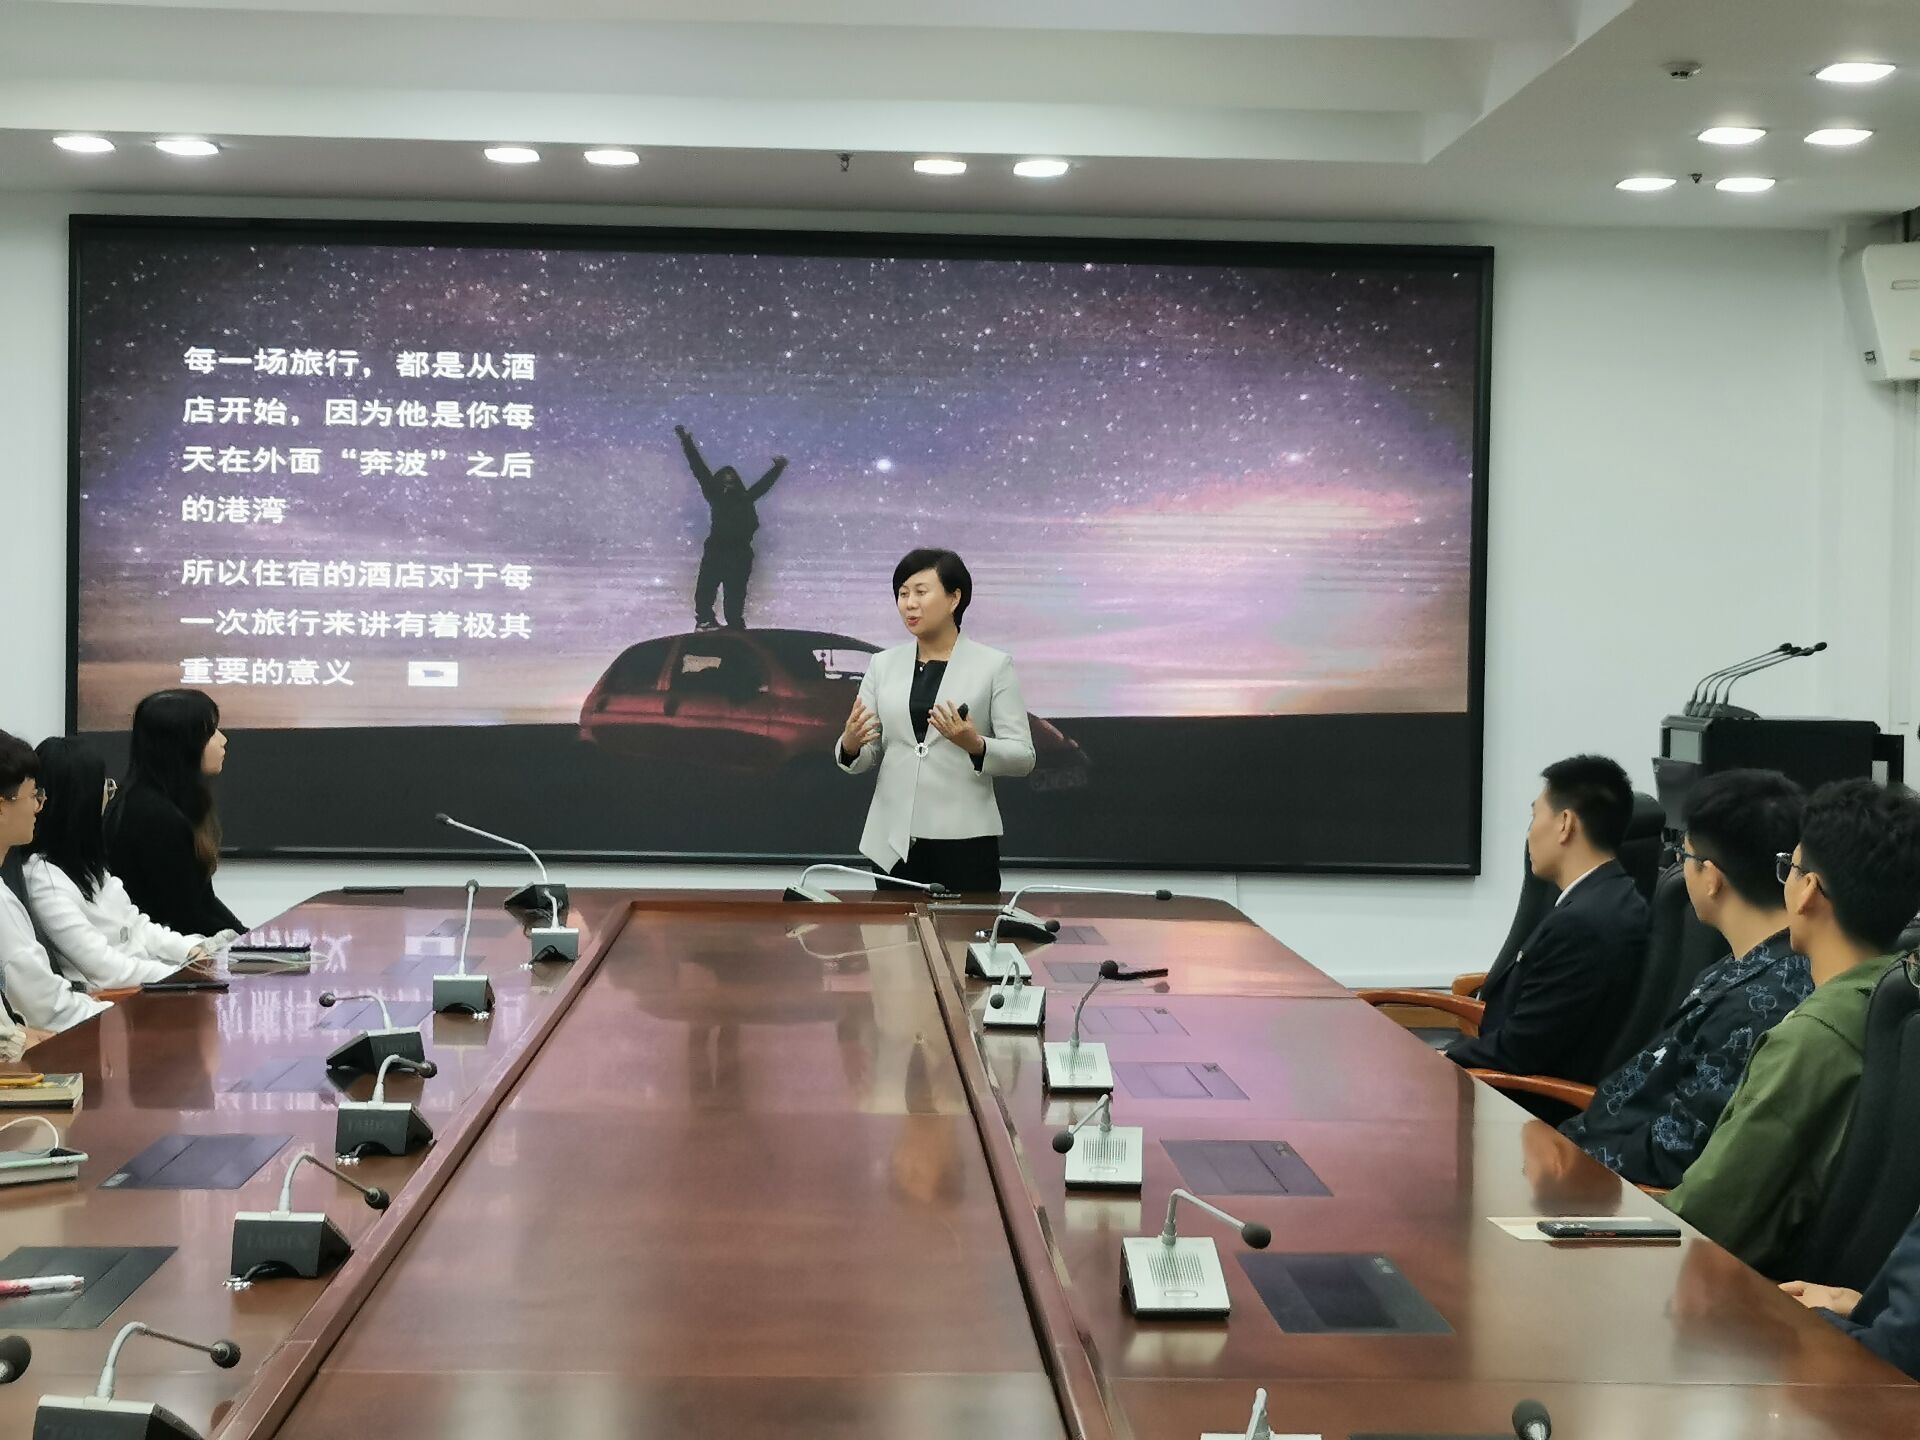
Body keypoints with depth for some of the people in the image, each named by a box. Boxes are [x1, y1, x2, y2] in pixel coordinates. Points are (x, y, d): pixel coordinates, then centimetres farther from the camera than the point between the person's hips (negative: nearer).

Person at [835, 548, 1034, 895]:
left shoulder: (993, 666, -1)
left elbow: (1023, 757, -4)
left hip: (963, 839, -3)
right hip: (893, 838, 4)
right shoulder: (883, 665, 9)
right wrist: (850, 744, -15)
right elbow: (867, 756, 8)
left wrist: (975, 745, -23)